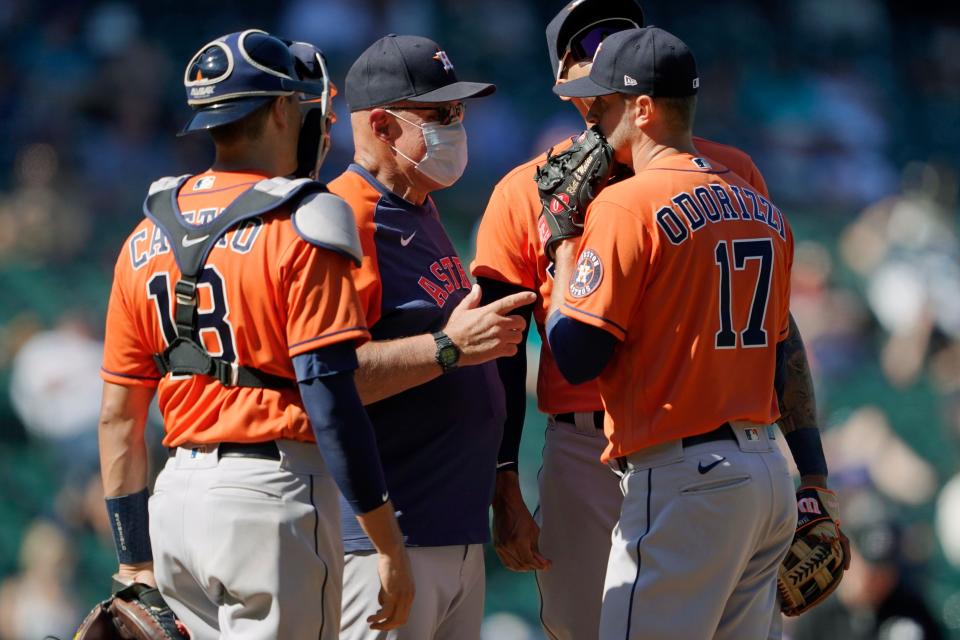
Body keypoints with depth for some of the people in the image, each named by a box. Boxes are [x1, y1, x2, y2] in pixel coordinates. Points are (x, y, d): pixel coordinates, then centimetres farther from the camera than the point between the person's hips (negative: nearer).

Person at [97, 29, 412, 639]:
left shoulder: (147, 240, 11)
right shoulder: (298, 229, -9)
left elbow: (118, 418, 12)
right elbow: (332, 402, -14)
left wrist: (136, 563, 18)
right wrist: (391, 547, -9)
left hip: (178, 498, 6)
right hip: (271, 497, -6)